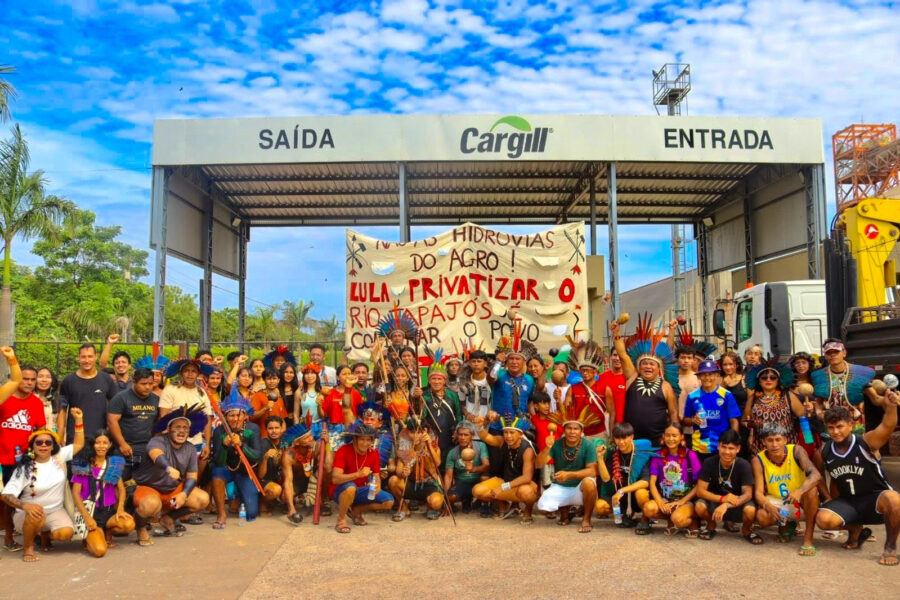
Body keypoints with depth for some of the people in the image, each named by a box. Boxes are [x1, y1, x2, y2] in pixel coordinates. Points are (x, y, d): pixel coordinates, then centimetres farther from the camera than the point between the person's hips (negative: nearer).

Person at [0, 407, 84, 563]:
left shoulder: (59, 457, -1)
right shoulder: (25, 467, -11)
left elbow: (78, 444, 6)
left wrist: (78, 420, -5)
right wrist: (25, 505, -37)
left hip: (55, 511, 3)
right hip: (28, 514, -3)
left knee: (66, 533, -26)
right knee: (36, 514, -39)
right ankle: (28, 546, -10)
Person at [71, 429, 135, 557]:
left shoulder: (114, 464, 8)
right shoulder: (83, 465, -2)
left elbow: (121, 489, 9)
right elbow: (75, 493, -5)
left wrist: (120, 509, -9)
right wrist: (87, 517, -14)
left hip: (108, 511, 3)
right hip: (89, 511, -3)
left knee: (129, 525, -29)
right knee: (99, 550, -25)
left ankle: (107, 534, 4)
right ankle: (89, 538, 11)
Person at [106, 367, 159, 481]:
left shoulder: (156, 399, 11)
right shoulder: (121, 397, -3)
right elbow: (112, 421, -9)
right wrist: (122, 444, -15)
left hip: (149, 449, 4)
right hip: (127, 448, -4)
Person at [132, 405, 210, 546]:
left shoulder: (190, 449, -1)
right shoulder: (157, 441, -20)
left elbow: (192, 476, 0)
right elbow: (157, 455, -44)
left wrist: (184, 494, -19)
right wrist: (169, 468, -65)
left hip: (174, 489, 6)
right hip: (148, 487, -6)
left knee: (203, 499, -11)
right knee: (151, 505, -39)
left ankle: (168, 518, 14)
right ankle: (141, 527, -2)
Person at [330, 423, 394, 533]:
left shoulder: (374, 453, -5)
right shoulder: (344, 451, -22)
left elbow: (376, 476, 1)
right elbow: (335, 478, -31)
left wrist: (377, 485, -23)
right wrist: (358, 474, -43)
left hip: (360, 491, 6)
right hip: (341, 491, -6)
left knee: (389, 501, -10)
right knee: (350, 487, -40)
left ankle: (355, 510, 11)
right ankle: (341, 519, -14)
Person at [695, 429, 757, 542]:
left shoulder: (744, 465, -18)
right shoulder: (709, 463, -15)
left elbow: (748, 494, -22)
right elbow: (700, 491, -15)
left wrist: (726, 505, -39)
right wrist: (722, 498, -32)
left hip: (738, 503, -1)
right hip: (715, 502, 1)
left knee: (750, 510, -34)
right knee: (700, 506, -31)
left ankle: (746, 530, 3)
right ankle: (711, 526, 5)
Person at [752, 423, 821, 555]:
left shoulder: (796, 451, -16)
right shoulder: (758, 460, -14)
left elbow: (816, 475, -30)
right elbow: (759, 492, -18)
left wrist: (799, 491, -50)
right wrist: (768, 506, -42)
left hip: (800, 501, -1)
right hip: (776, 501, 1)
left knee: (811, 490, -34)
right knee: (762, 517, -30)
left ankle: (808, 537, -19)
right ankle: (785, 525, 9)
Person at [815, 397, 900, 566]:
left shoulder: (866, 442, -18)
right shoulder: (824, 454, -4)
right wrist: (832, 501, 9)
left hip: (876, 498, -4)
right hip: (847, 501, 4)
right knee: (823, 519, -24)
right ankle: (855, 529, 13)